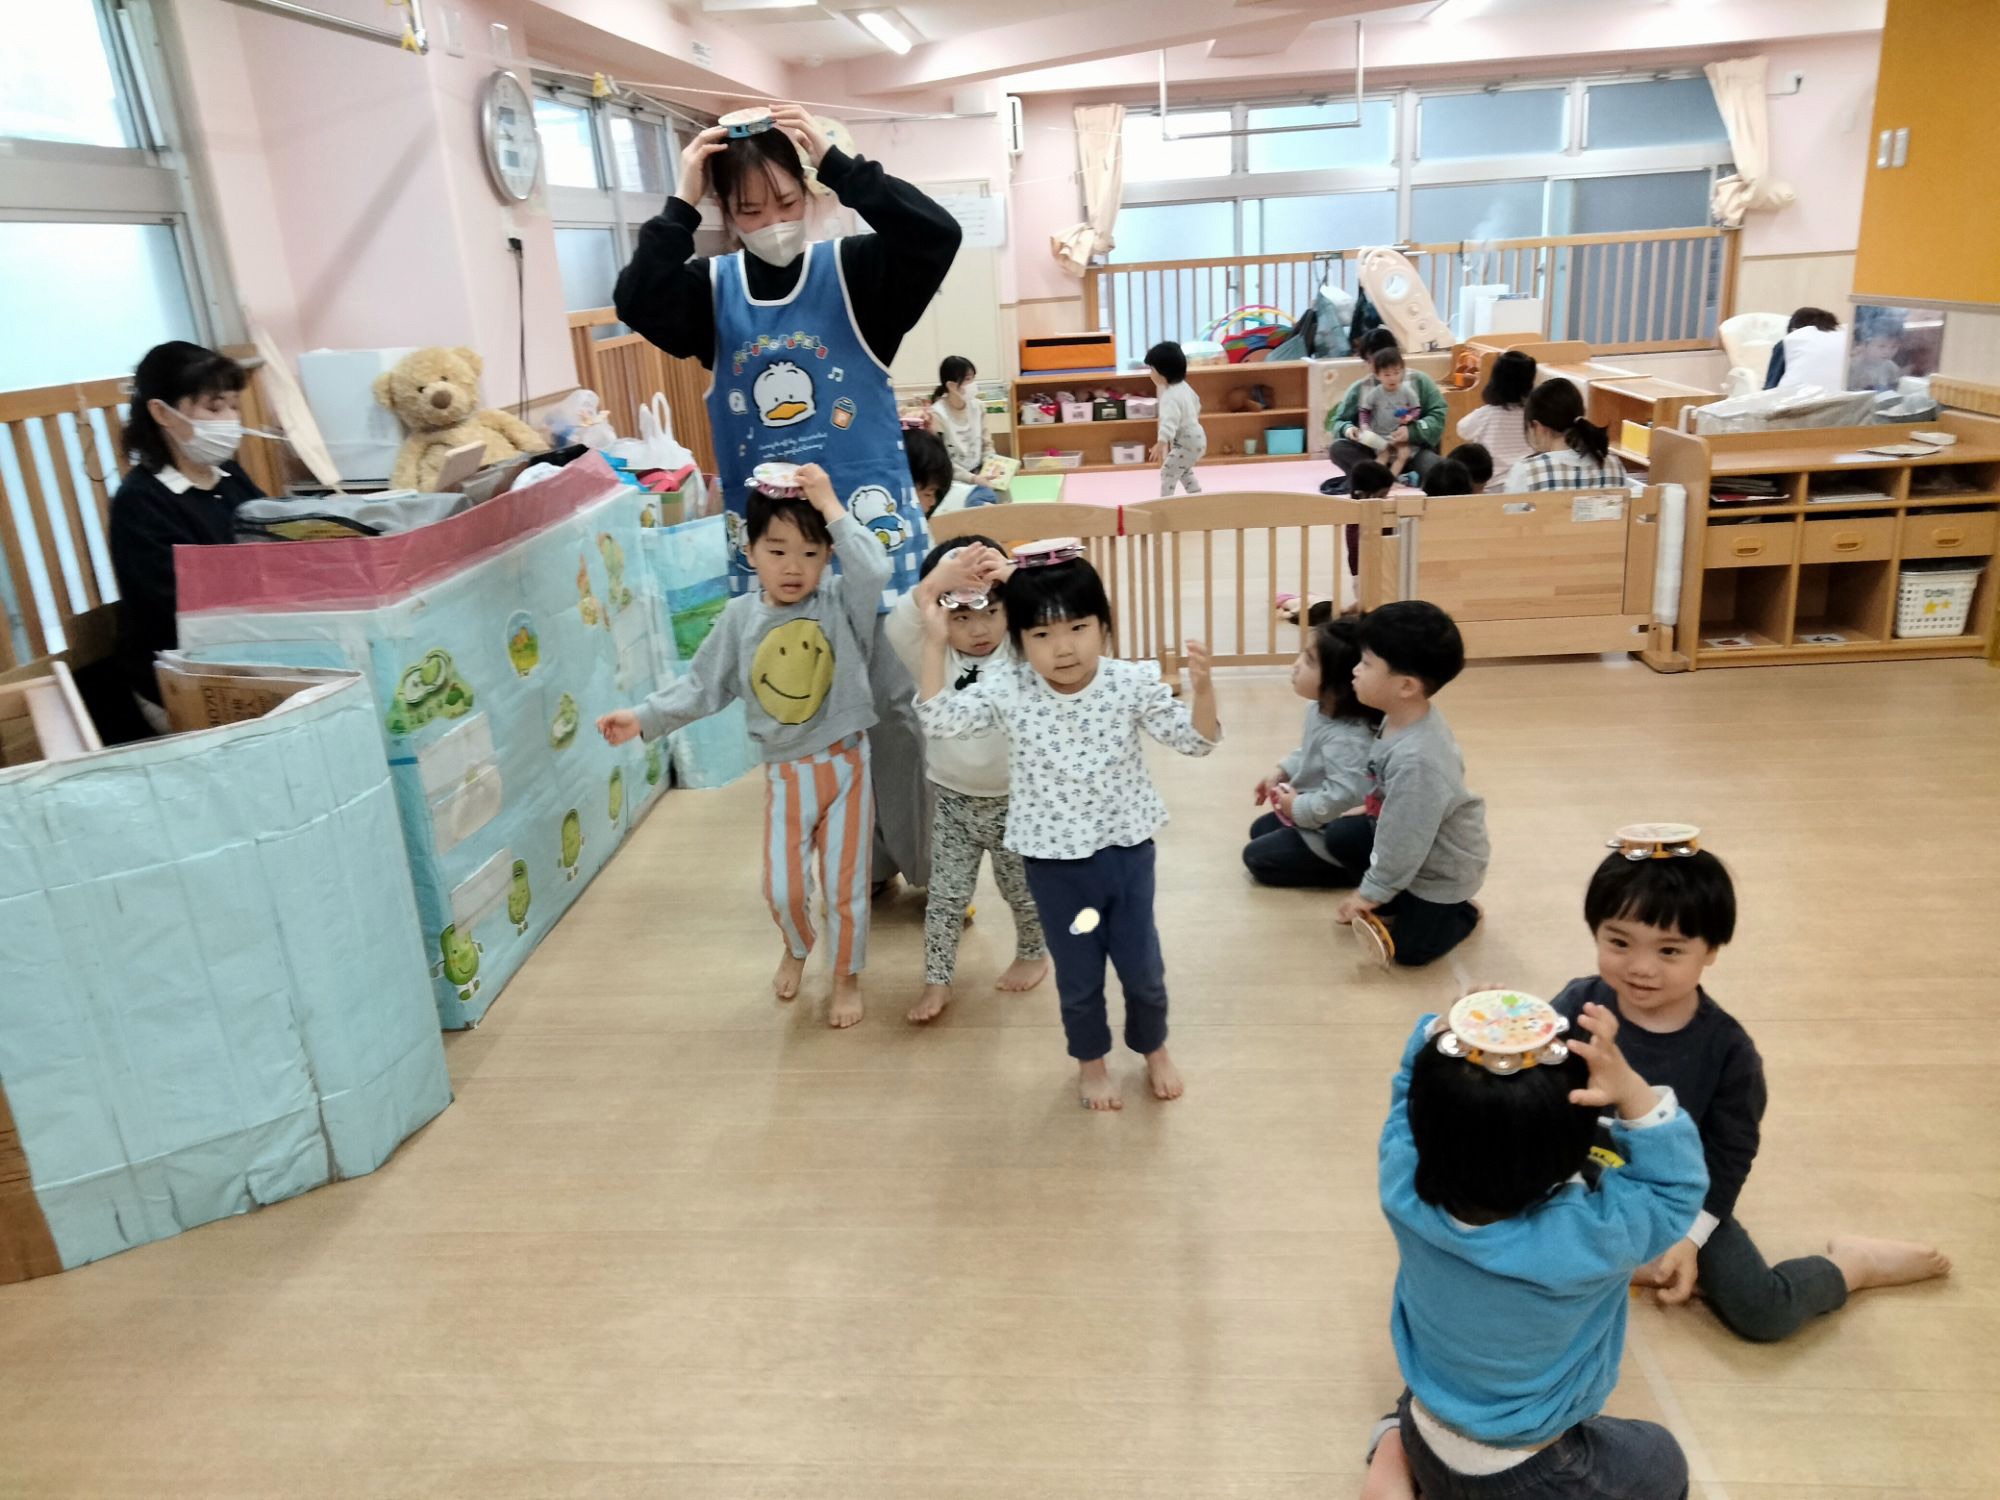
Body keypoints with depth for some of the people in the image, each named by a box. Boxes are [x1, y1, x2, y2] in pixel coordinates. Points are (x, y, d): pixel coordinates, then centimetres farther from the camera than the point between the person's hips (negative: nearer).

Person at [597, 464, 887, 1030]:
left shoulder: (841, 602, -11)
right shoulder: (741, 617, -4)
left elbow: (875, 569, -32)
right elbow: (703, 686, 2)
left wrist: (830, 506, -28)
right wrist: (644, 717, -7)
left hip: (846, 764, -2)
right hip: (785, 773, 2)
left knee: (845, 884, 8)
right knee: (782, 887, 11)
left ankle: (847, 977, 32)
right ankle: (797, 948, 45)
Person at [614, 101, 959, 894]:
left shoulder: (855, 271, -2)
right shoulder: (712, 290, 3)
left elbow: (937, 234, -19)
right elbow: (635, 302, -15)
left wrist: (835, 162, -20)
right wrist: (680, 203, -16)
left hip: (871, 524, -3)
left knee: (896, 700, 2)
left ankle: (930, 866, 19)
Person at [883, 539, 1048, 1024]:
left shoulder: (1022, 655, -12)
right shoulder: (934, 660, -11)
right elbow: (898, 628, -29)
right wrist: (936, 581, -43)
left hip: (1013, 800, -1)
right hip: (953, 802, 1)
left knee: (1022, 888, 17)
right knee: (945, 894, 9)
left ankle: (1033, 953, 42)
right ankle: (937, 979, 23)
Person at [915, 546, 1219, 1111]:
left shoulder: (1133, 683, -12)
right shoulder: (1007, 691, -12)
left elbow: (1194, 740, -10)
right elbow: (937, 717, -11)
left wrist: (1203, 688, -29)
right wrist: (934, 644, -17)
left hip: (1127, 849, 1)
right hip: (1054, 861, 0)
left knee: (1143, 967, 15)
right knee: (1078, 975, 16)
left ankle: (1154, 1050, 44)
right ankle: (1091, 1062, 42)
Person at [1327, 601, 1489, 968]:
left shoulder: (1416, 760, -41)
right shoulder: (1402, 719, -14)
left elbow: (1403, 845, -31)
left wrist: (1371, 893, -18)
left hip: (1442, 866, -8)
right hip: (1408, 842, 8)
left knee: (1408, 950, 0)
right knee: (1340, 836, 4)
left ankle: (1460, 914, 25)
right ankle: (1396, 902, 17)